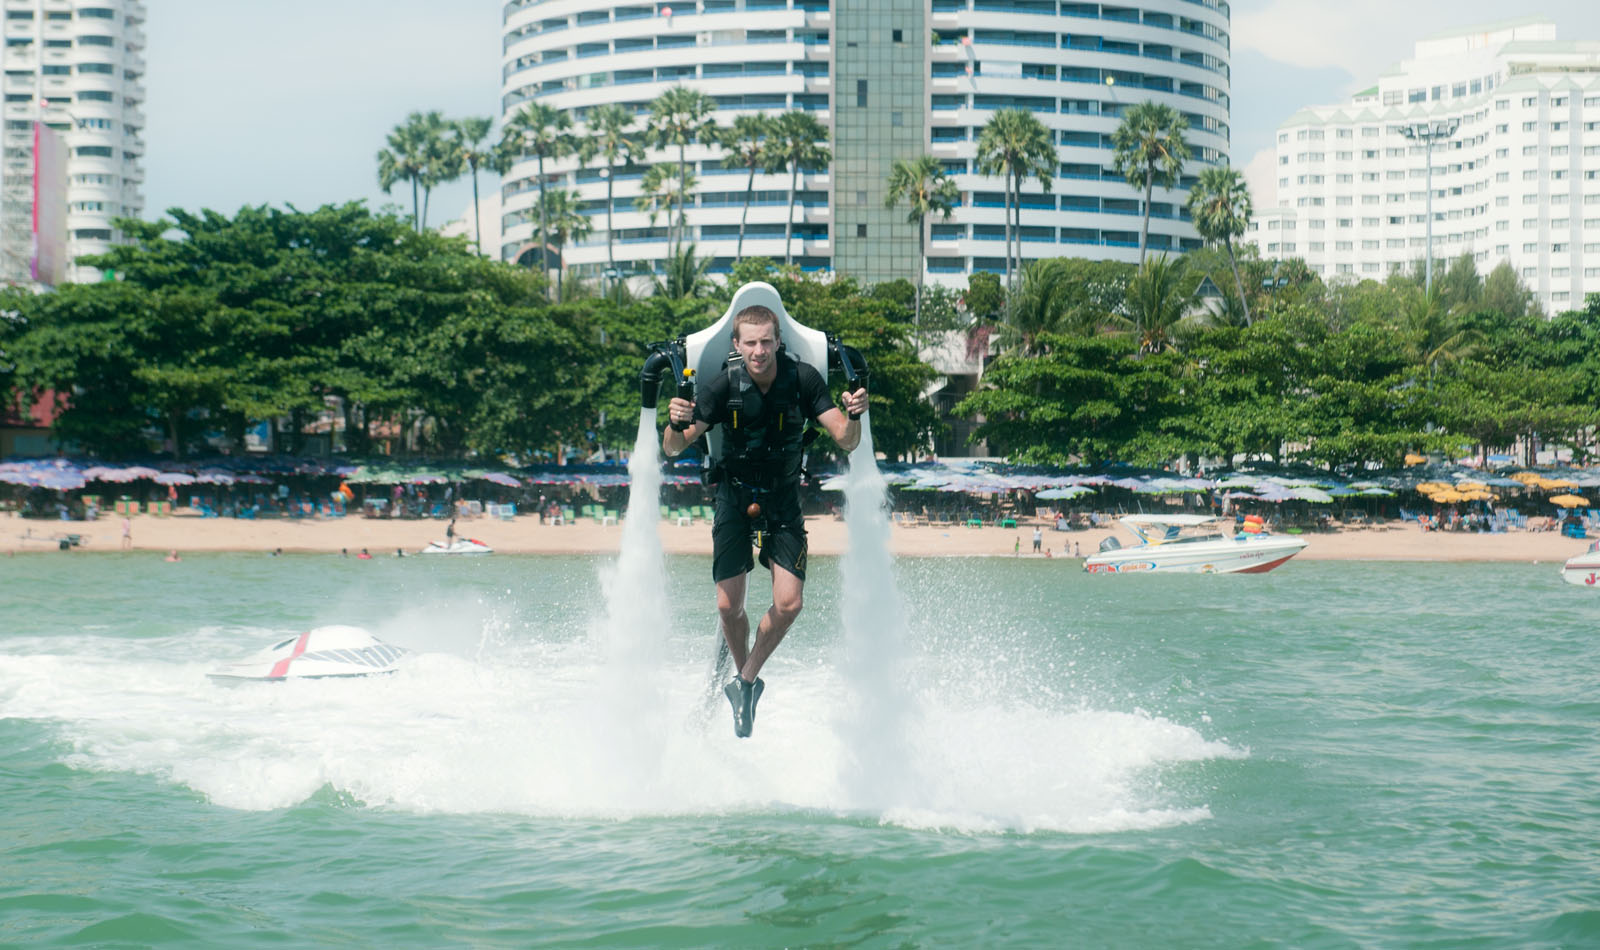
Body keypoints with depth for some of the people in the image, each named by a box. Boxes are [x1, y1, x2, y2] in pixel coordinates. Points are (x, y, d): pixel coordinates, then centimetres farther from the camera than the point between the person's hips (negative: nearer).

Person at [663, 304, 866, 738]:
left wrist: (853, 416, -39)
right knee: (729, 604, -6)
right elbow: (673, 449, -19)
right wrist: (675, 424, -41)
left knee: (789, 603, -11)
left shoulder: (802, 379, -15)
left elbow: (845, 441, -16)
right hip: (735, 495, -1)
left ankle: (746, 680, 12)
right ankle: (744, 677, 22)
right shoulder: (723, 386, -18)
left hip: (783, 499, 1)